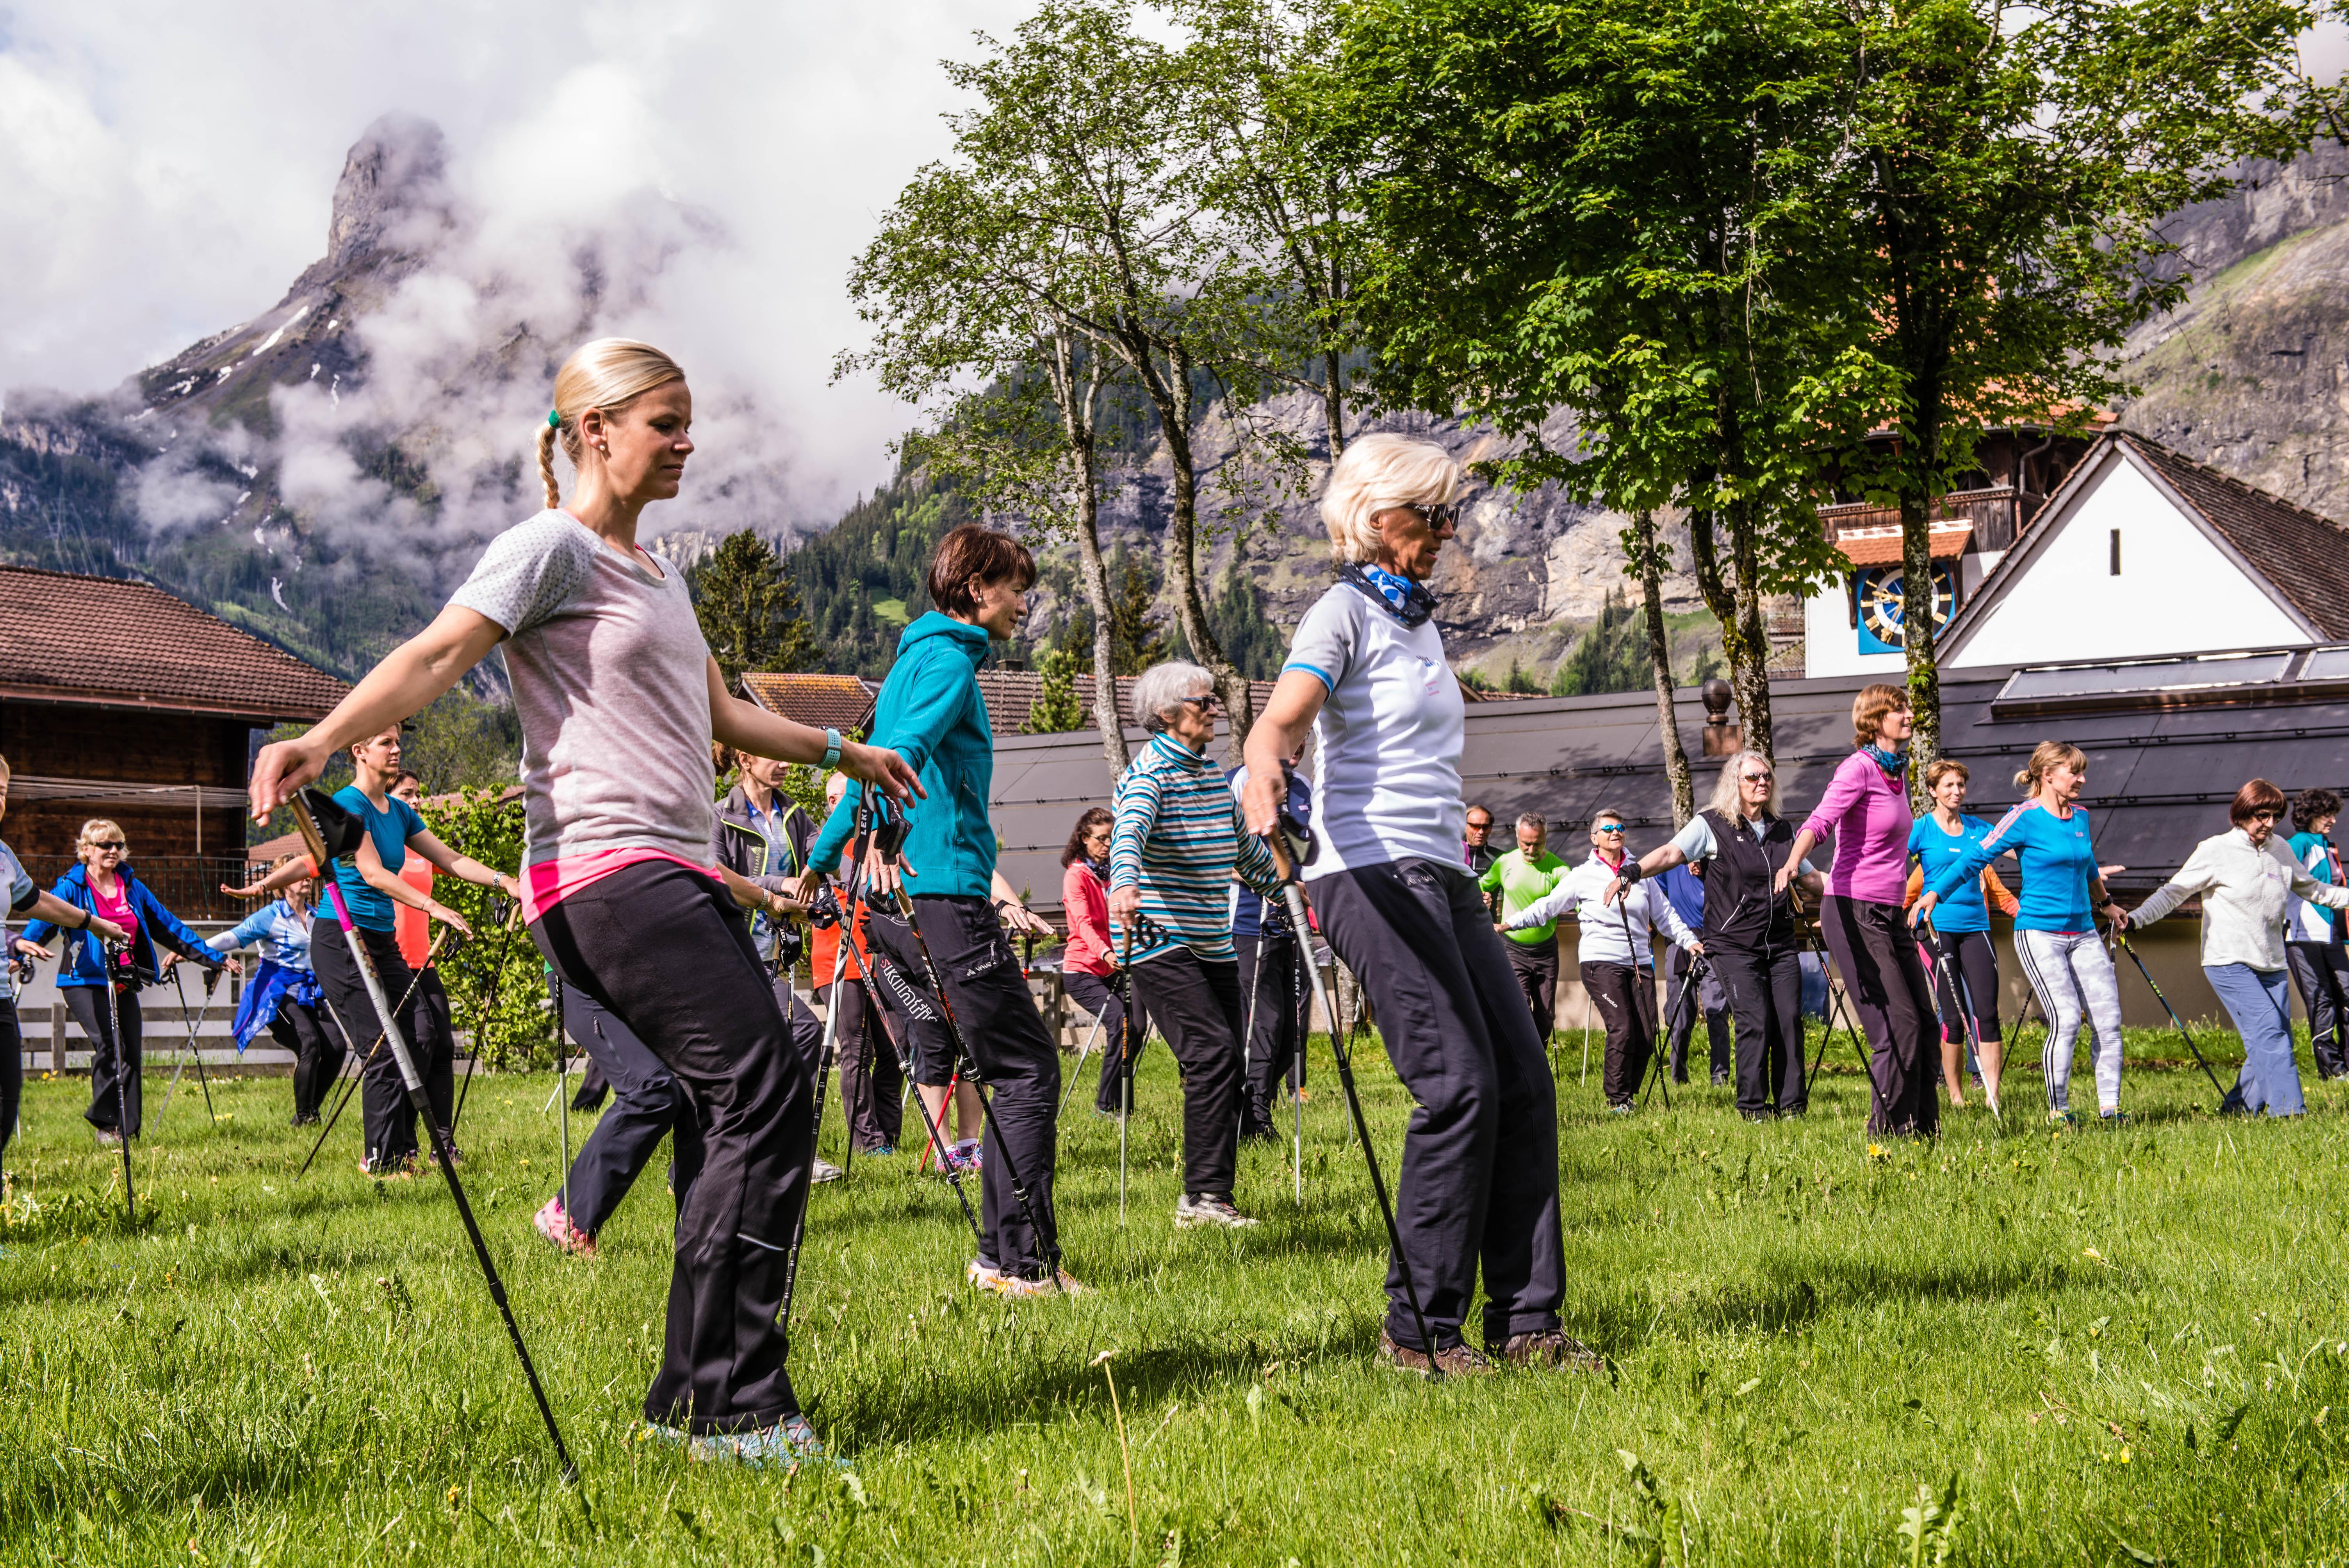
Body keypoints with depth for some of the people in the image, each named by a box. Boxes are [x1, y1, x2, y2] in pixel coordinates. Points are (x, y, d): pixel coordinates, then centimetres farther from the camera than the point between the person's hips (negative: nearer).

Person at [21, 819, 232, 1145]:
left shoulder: (132, 887, 13)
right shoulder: (71, 887, -1)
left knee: (131, 1051, -1)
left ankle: (127, 1127, 7)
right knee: (108, 1043, -20)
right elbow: (43, 919, -15)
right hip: (84, 981, -5)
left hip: (123, 982, 5)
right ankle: (106, 1122, -10)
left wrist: (214, 958, 16)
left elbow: (169, 927, 17)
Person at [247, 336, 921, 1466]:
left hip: (678, 876, 9)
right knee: (764, 1100, -18)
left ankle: (693, 1400, 10)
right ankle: (734, 1404, -17)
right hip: (604, 869, -9)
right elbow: (438, 654, -16)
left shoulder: (660, 573, 24)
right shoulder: (554, 547, -3)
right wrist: (322, 740, -32)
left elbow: (720, 715, 37)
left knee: (749, 1120, 4)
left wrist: (841, 751, 47)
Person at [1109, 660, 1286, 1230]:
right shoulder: (1148, 773, -11)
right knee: (1212, 1054, -19)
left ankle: (1207, 1195, 11)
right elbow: (1129, 833, -31)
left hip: (1214, 945, 8)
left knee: (1230, 1068, 4)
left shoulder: (1215, 776, 14)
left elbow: (1244, 847, 30)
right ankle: (1205, 1196, -18)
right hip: (1161, 943, -8)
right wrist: (1124, 884, -50)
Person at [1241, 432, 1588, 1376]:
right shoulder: (1346, 613, -4)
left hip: (1442, 877, 9)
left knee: (1524, 1084, 1)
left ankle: (1524, 1318, 4)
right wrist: (1262, 777, -43)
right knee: (1460, 1086, -15)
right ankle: (1419, 1326, -7)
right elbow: (1283, 720, -23)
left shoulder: (1419, 620, 21)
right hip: (1372, 872, -9)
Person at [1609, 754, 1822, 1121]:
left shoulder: (1783, 830, 15)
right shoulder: (1712, 826, -2)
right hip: (1734, 945, -5)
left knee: (1789, 1020, -3)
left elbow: (1811, 878, 25)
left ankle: (1792, 1104, 6)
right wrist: (1633, 871, -32)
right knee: (1754, 1023, -11)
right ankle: (1752, 1107, 1)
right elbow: (1672, 853, -16)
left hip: (1781, 944, 5)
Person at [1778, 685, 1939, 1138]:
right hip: (1855, 912, -9)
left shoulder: (1898, 770, 14)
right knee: (1899, 1025, -10)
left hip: (1888, 913, 9)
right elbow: (1821, 820, -27)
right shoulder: (1859, 768, -12)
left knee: (1926, 1025, 9)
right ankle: (1890, 1125, 1)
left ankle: (1923, 1124, 18)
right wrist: (1792, 863, -45)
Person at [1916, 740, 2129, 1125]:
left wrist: (2106, 903, 45)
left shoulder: (2081, 817, 13)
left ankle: (2110, 1107, 5)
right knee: (2066, 1019, -15)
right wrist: (1933, 895, -15)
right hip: (2039, 933, -6)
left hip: (2083, 933, 6)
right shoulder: (2025, 818, -6)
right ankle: (2058, 1111, -2)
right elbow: (1976, 858, -7)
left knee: (2109, 1019, -3)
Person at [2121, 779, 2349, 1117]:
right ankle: (2288, 1108, -21)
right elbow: (2174, 892, -5)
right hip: (2230, 962, -6)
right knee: (2268, 1031, -18)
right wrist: (2136, 918, -18)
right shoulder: (2216, 851, -4)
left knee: (2278, 1039, 3)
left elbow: (2311, 889, 26)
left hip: (2271, 965, 6)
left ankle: (2240, 1107, 16)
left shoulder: (2281, 850, 12)